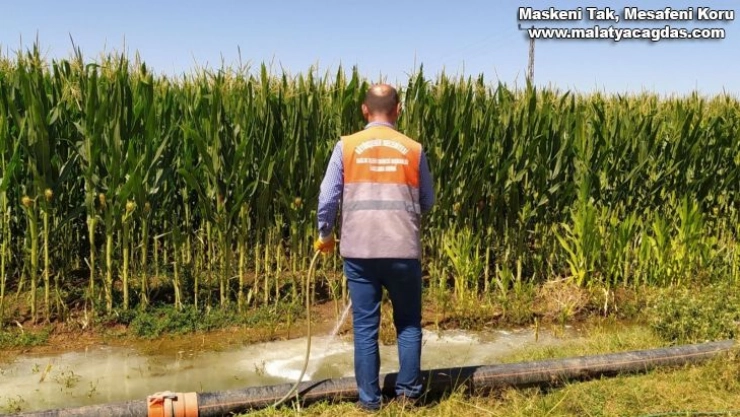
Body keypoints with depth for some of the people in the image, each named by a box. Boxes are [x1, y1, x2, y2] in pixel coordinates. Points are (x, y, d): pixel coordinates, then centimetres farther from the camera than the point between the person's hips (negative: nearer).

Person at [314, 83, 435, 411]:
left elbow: (327, 199, 0)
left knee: (365, 327, 10)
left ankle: (369, 398, 19)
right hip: (403, 251, 1)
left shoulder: (346, 146, 0)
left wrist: (324, 236, 16)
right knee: (409, 322, 18)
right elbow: (427, 202, 11)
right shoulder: (414, 149, 3)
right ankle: (409, 389, 25)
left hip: (359, 251, 0)